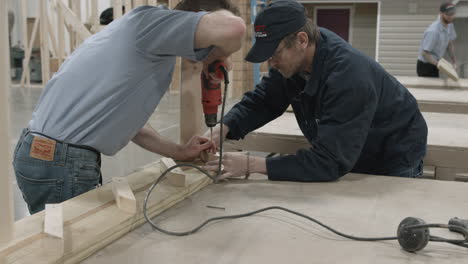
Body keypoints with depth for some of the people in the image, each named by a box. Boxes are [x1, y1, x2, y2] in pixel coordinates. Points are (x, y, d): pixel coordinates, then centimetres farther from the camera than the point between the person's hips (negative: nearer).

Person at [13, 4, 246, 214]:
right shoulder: (150, 22, -12)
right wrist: (220, 55, -7)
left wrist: (179, 152, 20)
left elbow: (126, 122, 21)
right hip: (60, 164, -10)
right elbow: (232, 29, -29)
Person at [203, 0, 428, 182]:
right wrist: (223, 129, -26)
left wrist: (252, 165, -43)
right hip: (350, 155, 7)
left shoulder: (348, 76, -40)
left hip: (394, 159, -6)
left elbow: (330, 162, -42)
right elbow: (261, 101, -6)